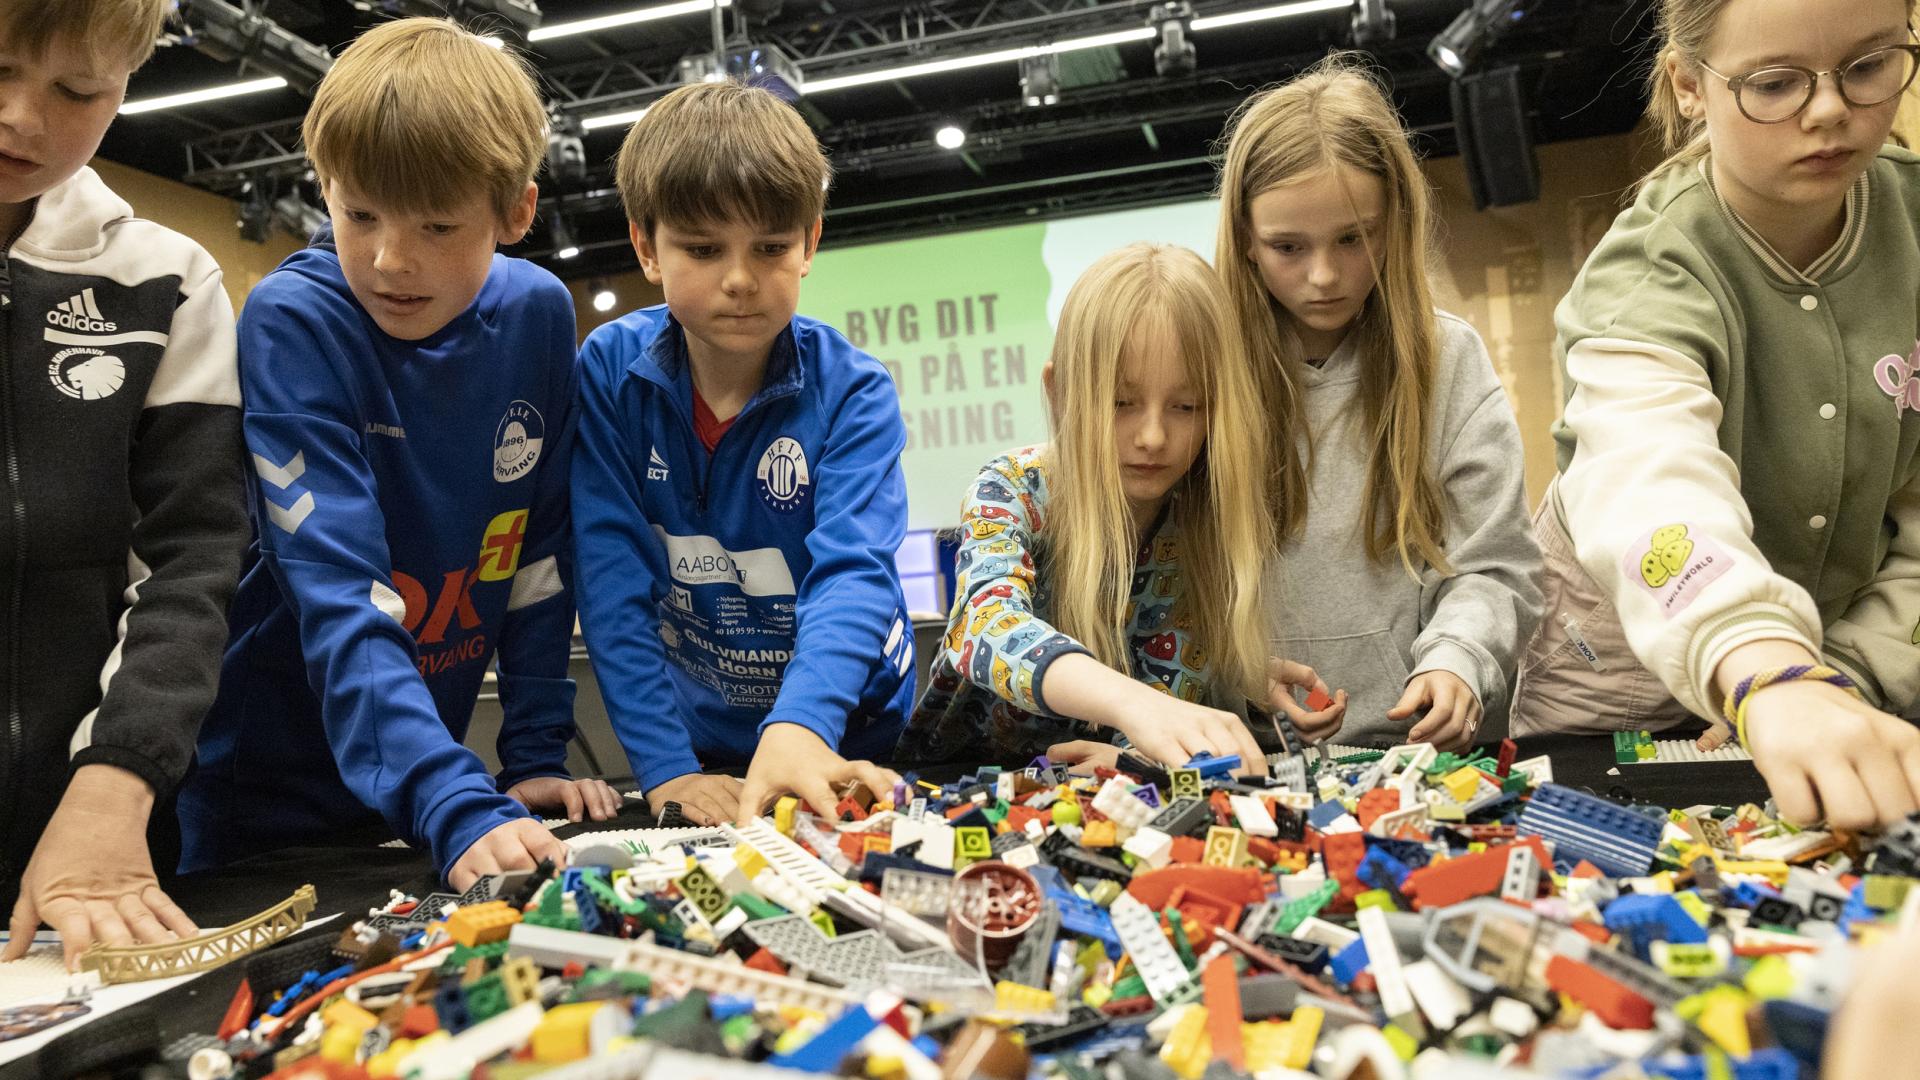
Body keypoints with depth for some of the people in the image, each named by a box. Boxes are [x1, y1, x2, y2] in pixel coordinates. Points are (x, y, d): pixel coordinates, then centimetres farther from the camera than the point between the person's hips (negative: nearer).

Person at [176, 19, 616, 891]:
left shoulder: (538, 315, -8)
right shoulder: (292, 321, -20)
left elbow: (541, 555, -1)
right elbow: (337, 598, -29)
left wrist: (535, 757, -4)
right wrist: (460, 807, -39)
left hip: (420, 771, 4)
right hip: (261, 797, -4)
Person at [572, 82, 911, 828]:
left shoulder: (852, 391, -12)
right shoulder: (609, 371, -8)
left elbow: (852, 569, -23)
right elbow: (613, 577, -11)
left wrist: (800, 725, -41)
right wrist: (667, 766, -20)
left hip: (841, 738, -1)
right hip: (691, 735, 2)